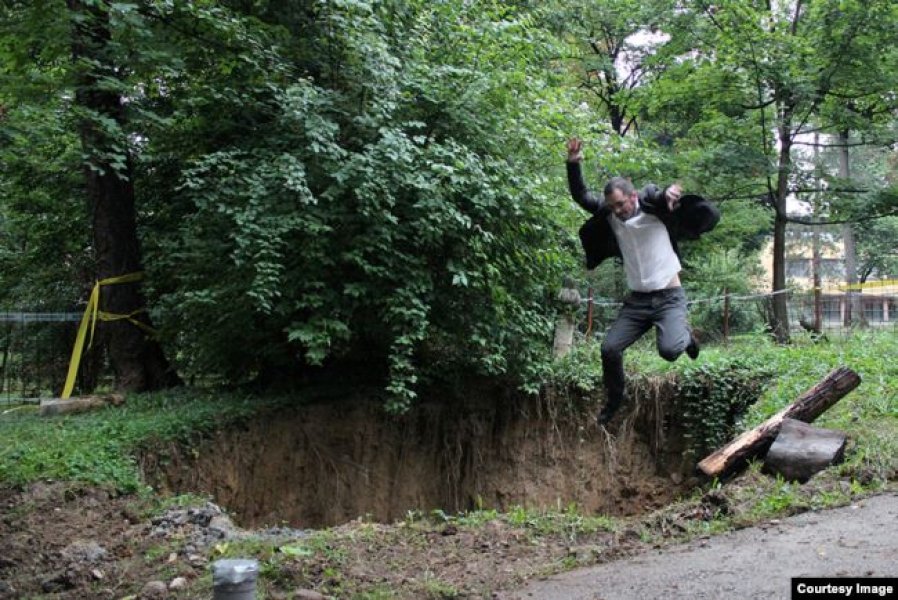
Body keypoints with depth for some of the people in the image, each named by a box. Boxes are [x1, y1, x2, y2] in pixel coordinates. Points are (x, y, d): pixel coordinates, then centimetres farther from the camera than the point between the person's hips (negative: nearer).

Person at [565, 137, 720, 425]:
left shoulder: (655, 207, -10)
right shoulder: (611, 217, 1)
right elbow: (582, 196, 2)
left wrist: (671, 193, -45)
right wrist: (573, 164, -14)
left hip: (669, 298, -4)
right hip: (636, 300, 4)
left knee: (669, 350, -25)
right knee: (609, 348, -5)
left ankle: (684, 335, 12)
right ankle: (615, 396, 20)